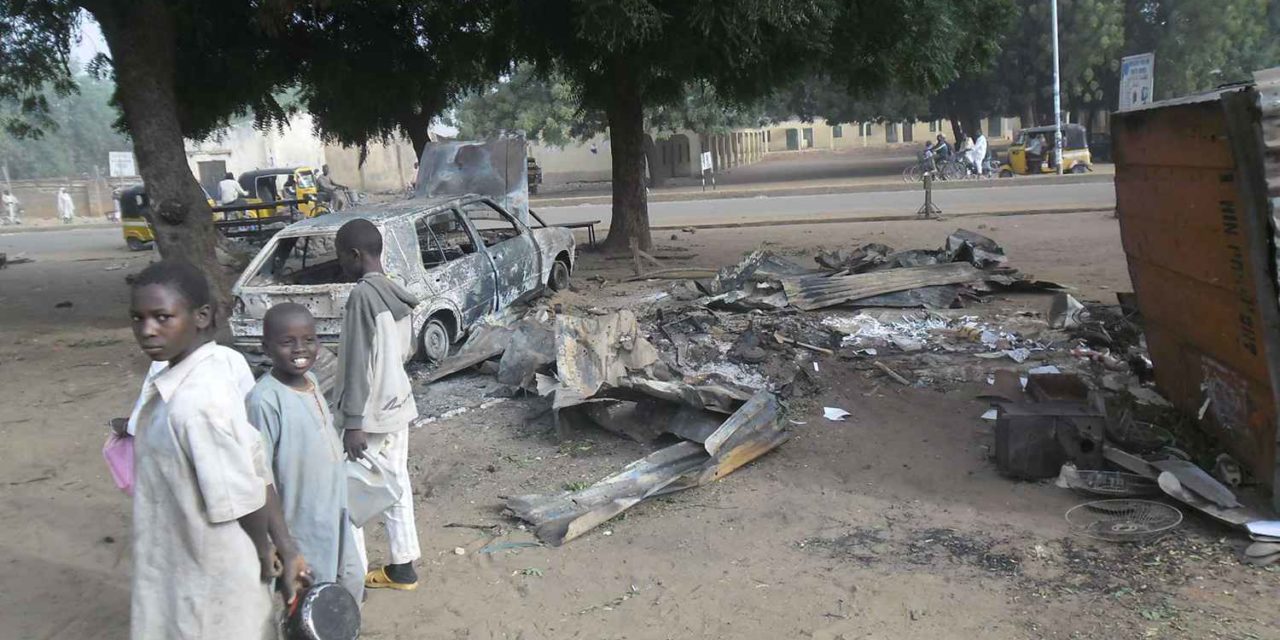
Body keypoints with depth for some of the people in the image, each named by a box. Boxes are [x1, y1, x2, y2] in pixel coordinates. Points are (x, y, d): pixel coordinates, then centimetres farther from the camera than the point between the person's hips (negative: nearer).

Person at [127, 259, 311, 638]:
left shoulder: (193, 402, -28)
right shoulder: (199, 381, -1)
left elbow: (243, 498, -22)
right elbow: (258, 472, 1)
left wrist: (265, 554, -5)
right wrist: (287, 550, 2)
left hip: (210, 584, -8)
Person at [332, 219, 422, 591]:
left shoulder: (363, 295, -20)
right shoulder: (396, 294, 7)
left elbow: (358, 365, -22)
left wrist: (353, 423, -21)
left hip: (369, 414, -9)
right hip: (397, 406, 9)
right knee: (395, 484, 15)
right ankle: (402, 567, 24)